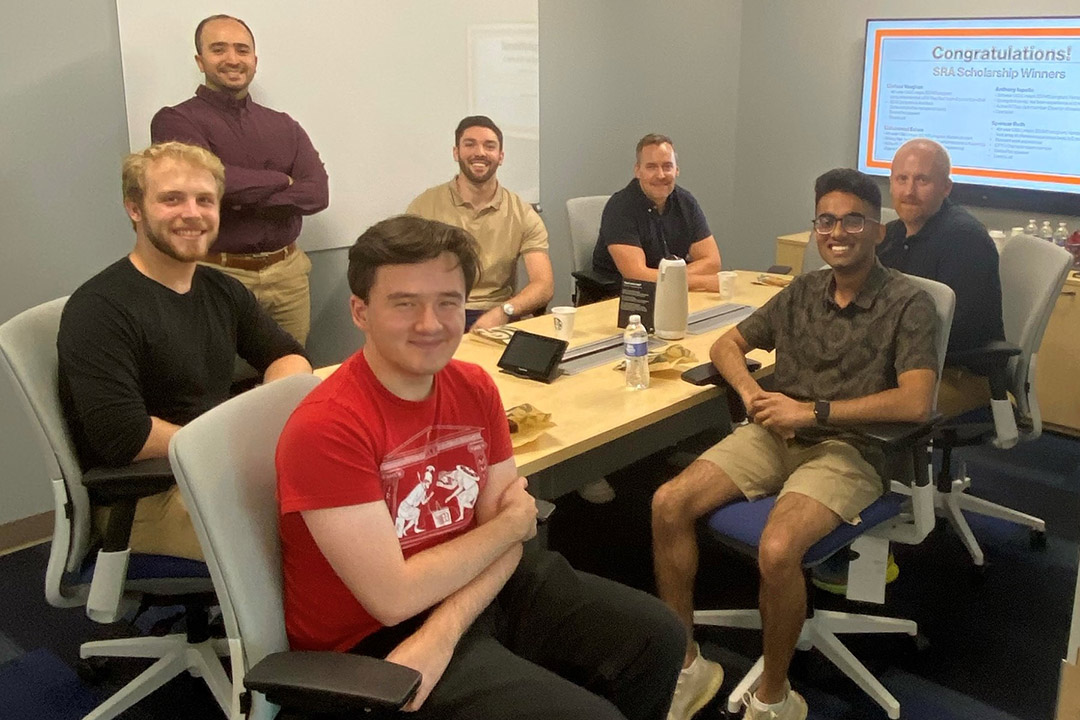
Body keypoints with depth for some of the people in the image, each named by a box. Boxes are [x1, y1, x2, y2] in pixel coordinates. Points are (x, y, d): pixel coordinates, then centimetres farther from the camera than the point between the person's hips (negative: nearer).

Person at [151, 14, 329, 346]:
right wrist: (281, 181, -5)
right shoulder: (176, 121, -2)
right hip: (218, 275, -4)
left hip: (288, 272, 4)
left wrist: (241, 199, -14)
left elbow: (317, 193, -2)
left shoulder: (284, 126, 12)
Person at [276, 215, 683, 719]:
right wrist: (512, 523, -13)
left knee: (655, 636, 6)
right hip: (372, 640, -7)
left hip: (473, 584, 7)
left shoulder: (475, 388, -3)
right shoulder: (326, 428, -25)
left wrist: (441, 633, -23)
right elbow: (394, 599, -27)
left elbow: (505, 536, -4)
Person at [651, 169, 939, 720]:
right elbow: (726, 345, 17)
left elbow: (915, 402, -18)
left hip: (848, 448, -5)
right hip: (773, 434, 6)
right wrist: (753, 396, -5)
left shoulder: (908, 304, -5)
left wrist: (813, 411, -18)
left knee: (776, 549, -32)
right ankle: (687, 667, -1)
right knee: (669, 504, -15)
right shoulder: (802, 291, 12)